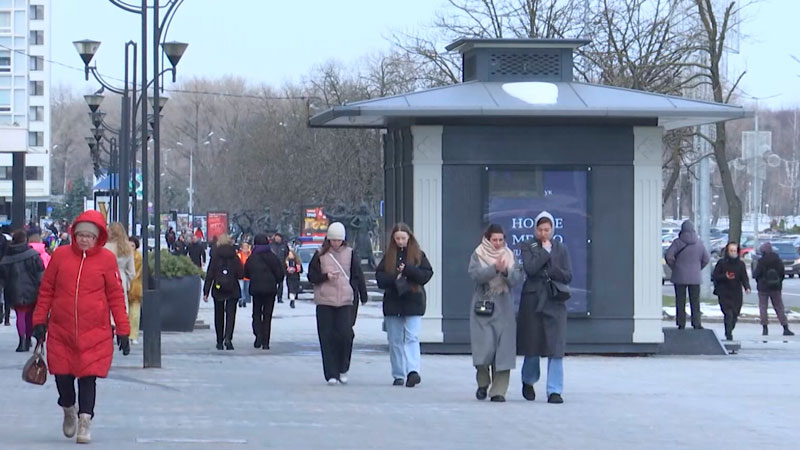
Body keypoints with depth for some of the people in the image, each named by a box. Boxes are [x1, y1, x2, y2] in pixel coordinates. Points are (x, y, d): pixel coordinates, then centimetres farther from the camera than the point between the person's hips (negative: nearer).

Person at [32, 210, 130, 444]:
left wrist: (122, 329, 0)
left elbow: (116, 296, 2)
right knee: (62, 374, 5)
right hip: (60, 330, 2)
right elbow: (46, 291, 10)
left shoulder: (106, 259, -1)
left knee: (89, 376, -4)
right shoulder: (60, 255, 3)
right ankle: (69, 410, 33)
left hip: (95, 332, -2)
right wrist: (39, 321, 7)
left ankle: (85, 421, 5)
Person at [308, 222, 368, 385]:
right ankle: (331, 374, 3)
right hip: (325, 302, 0)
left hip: (345, 301, 0)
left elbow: (358, 276, 10)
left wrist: (362, 297, 8)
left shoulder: (349, 254, 7)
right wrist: (326, 276, -12)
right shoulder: (320, 255, 4)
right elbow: (311, 276, 6)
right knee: (327, 338, -2)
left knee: (346, 335, -10)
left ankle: (343, 370, 10)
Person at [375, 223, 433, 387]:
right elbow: (379, 276, 3)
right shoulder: (388, 256, 9)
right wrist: (393, 279, -14)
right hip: (392, 304, 3)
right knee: (395, 341, 6)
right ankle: (398, 375, 12)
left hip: (413, 303, -3)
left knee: (412, 338, -14)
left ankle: (413, 371, -24)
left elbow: (427, 274, -4)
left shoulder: (418, 255, 4)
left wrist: (407, 269, -15)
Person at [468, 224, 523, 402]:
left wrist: (506, 272, -20)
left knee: (503, 350, -3)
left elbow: (518, 278, 0)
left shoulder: (509, 256, 10)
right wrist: (495, 268, -26)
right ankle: (483, 383, 15)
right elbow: (475, 274, -14)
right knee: (484, 347, -8)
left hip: (503, 308, 2)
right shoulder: (478, 255, 3)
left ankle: (498, 390, 1)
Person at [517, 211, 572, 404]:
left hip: (555, 303, 1)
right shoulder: (528, 247, 3)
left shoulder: (561, 249, 8)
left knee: (555, 348, -6)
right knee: (532, 345, 6)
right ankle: (528, 381, 31)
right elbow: (530, 268, -14)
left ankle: (555, 391, -5)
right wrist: (545, 252, -10)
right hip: (533, 301, -1)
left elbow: (568, 276, 2)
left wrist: (549, 270, -10)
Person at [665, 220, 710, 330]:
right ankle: (696, 323, 5)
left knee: (680, 301, 4)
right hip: (695, 277, 2)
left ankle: (681, 324, 3)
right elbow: (706, 258, 1)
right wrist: (698, 268, 12)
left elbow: (668, 256, -15)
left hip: (680, 276, -2)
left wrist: (674, 267, 0)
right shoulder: (699, 243, 0)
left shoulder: (678, 242, -8)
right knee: (695, 301, 8)